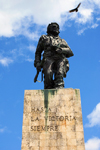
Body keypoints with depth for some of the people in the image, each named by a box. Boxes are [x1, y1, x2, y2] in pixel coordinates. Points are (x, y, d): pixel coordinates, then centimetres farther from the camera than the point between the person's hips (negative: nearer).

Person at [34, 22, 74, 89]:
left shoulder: (62, 41, 34)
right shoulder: (44, 38, 30)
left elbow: (70, 53, 18)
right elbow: (38, 52, 24)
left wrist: (60, 49, -3)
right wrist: (37, 63, 4)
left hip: (60, 60, 2)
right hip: (49, 59, -1)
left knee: (60, 74, -31)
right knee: (48, 74, -32)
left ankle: (59, 88, -49)